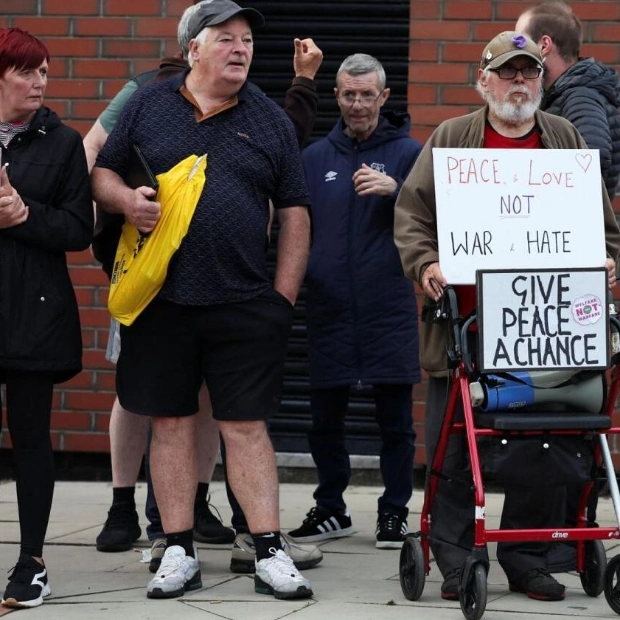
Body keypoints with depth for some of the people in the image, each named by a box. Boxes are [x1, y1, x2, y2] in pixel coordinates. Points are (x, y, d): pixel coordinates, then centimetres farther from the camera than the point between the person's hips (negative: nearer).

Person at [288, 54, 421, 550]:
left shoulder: (408, 153, 3)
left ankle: (394, 513, 11)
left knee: (395, 419, 2)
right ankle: (330, 510, 20)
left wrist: (395, 190, -22)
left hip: (389, 308, -3)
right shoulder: (316, 157, 13)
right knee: (325, 419, 8)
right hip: (329, 307, 3)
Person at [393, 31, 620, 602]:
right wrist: (424, 263, -12)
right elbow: (411, 213, 3)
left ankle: (528, 560, 12)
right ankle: (455, 563, 7)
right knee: (454, 448, -1)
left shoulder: (567, 141, 13)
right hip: (465, 322, -2)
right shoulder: (451, 139, 7)